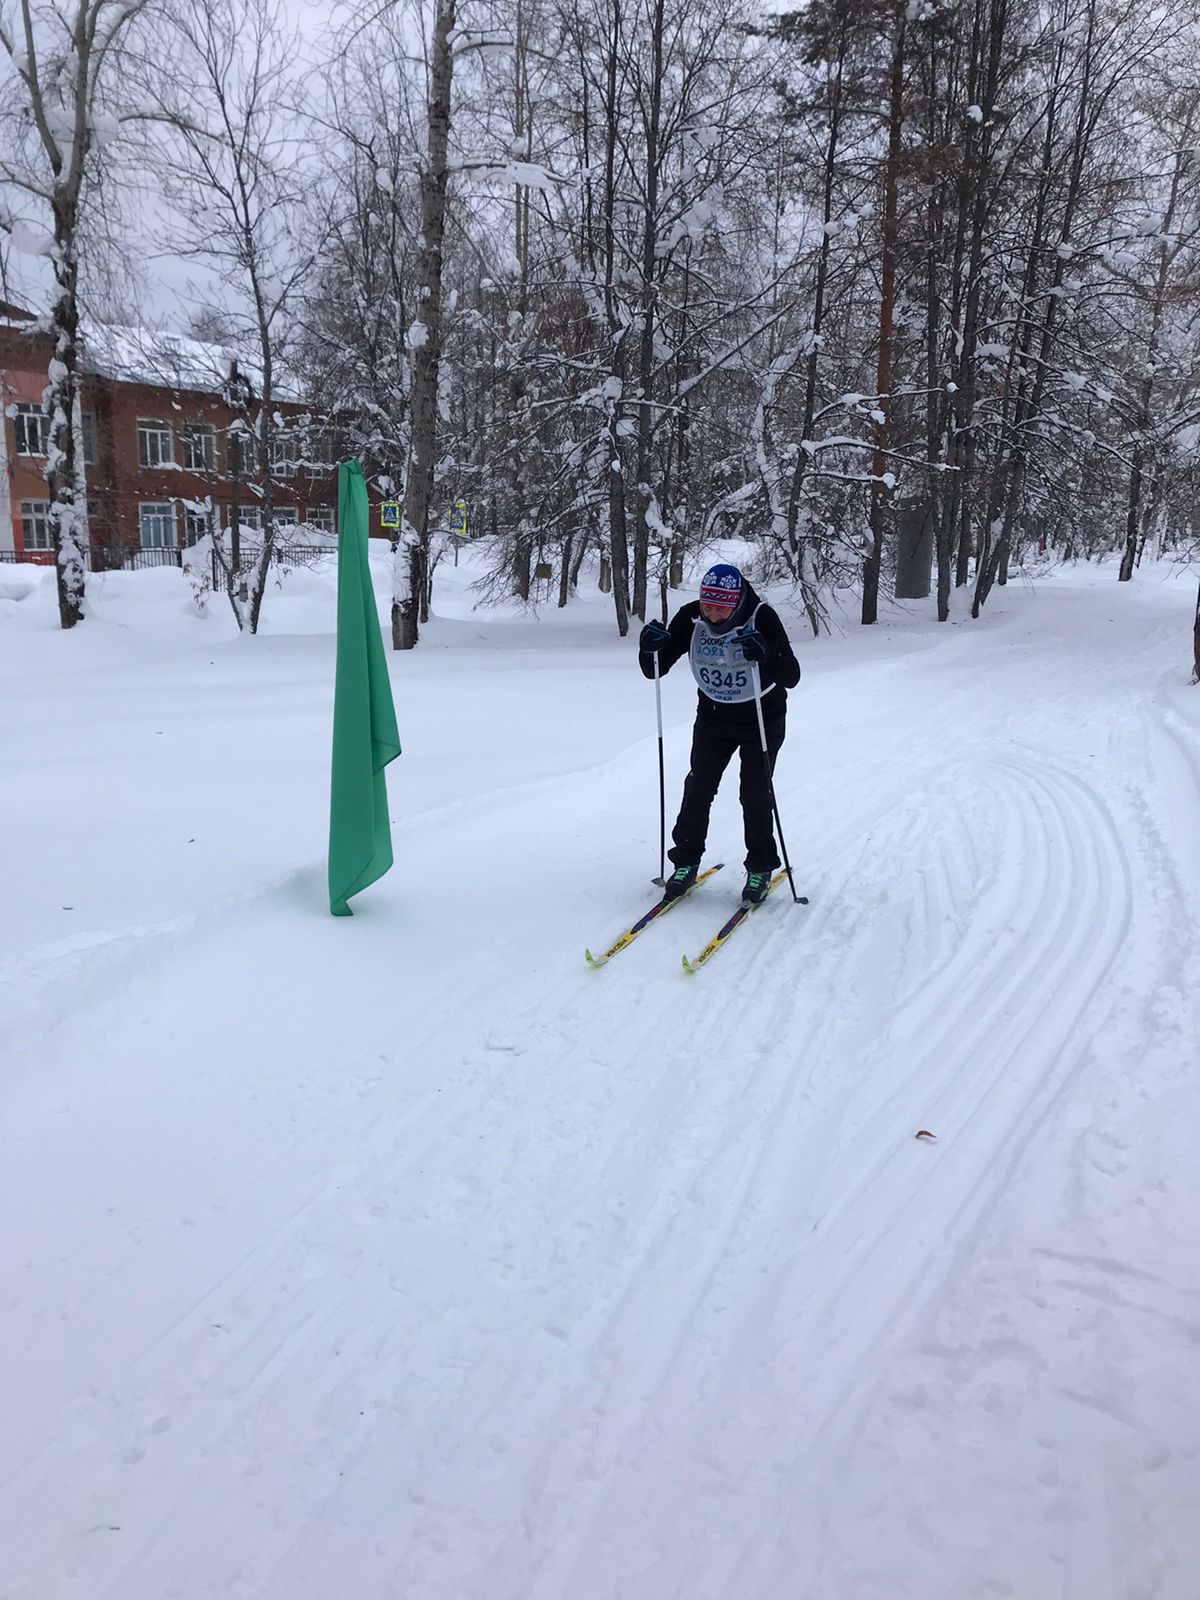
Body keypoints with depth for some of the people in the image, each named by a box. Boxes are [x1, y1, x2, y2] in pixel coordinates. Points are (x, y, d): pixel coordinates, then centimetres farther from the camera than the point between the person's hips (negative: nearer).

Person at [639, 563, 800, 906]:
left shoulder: (761, 618, -26)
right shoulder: (690, 619, -18)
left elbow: (791, 677, -31)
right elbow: (654, 671, -12)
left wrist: (766, 655, -50)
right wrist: (650, 648, -34)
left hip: (762, 717, -3)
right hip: (713, 716, 3)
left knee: (755, 794, -3)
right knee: (698, 788, -2)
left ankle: (760, 870, 14)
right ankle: (686, 863, 12)